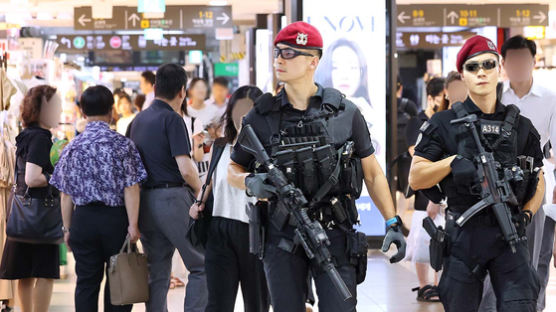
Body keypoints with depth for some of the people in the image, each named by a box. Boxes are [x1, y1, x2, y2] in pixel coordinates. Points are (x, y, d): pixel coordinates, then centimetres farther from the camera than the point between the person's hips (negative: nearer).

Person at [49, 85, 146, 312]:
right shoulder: (122, 144, -6)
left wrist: (67, 228, 12)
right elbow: (130, 188, -11)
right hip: (115, 217, -2)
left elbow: (66, 194, 4)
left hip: (83, 219, 3)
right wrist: (133, 224, -10)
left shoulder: (73, 147, 2)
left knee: (86, 282, 7)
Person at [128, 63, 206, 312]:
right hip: (172, 198, -7)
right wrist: (199, 190, 2)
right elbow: (186, 169, -16)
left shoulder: (138, 120, 14)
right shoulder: (172, 119, -9)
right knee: (201, 266, 0)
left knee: (156, 275, 10)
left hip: (144, 202, 7)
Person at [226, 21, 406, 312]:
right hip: (282, 236, 1)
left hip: (334, 234, -1)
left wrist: (393, 223, 2)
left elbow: (372, 173, 8)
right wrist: (250, 182, -11)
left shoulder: (345, 112, 2)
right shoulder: (261, 116, 3)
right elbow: (233, 170, 12)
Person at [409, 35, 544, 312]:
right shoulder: (444, 124, 3)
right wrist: (454, 161, -13)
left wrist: (526, 214, 0)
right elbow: (415, 179, 1)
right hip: (463, 235, -1)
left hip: (509, 236, 1)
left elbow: (538, 180, 17)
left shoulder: (521, 126, 10)